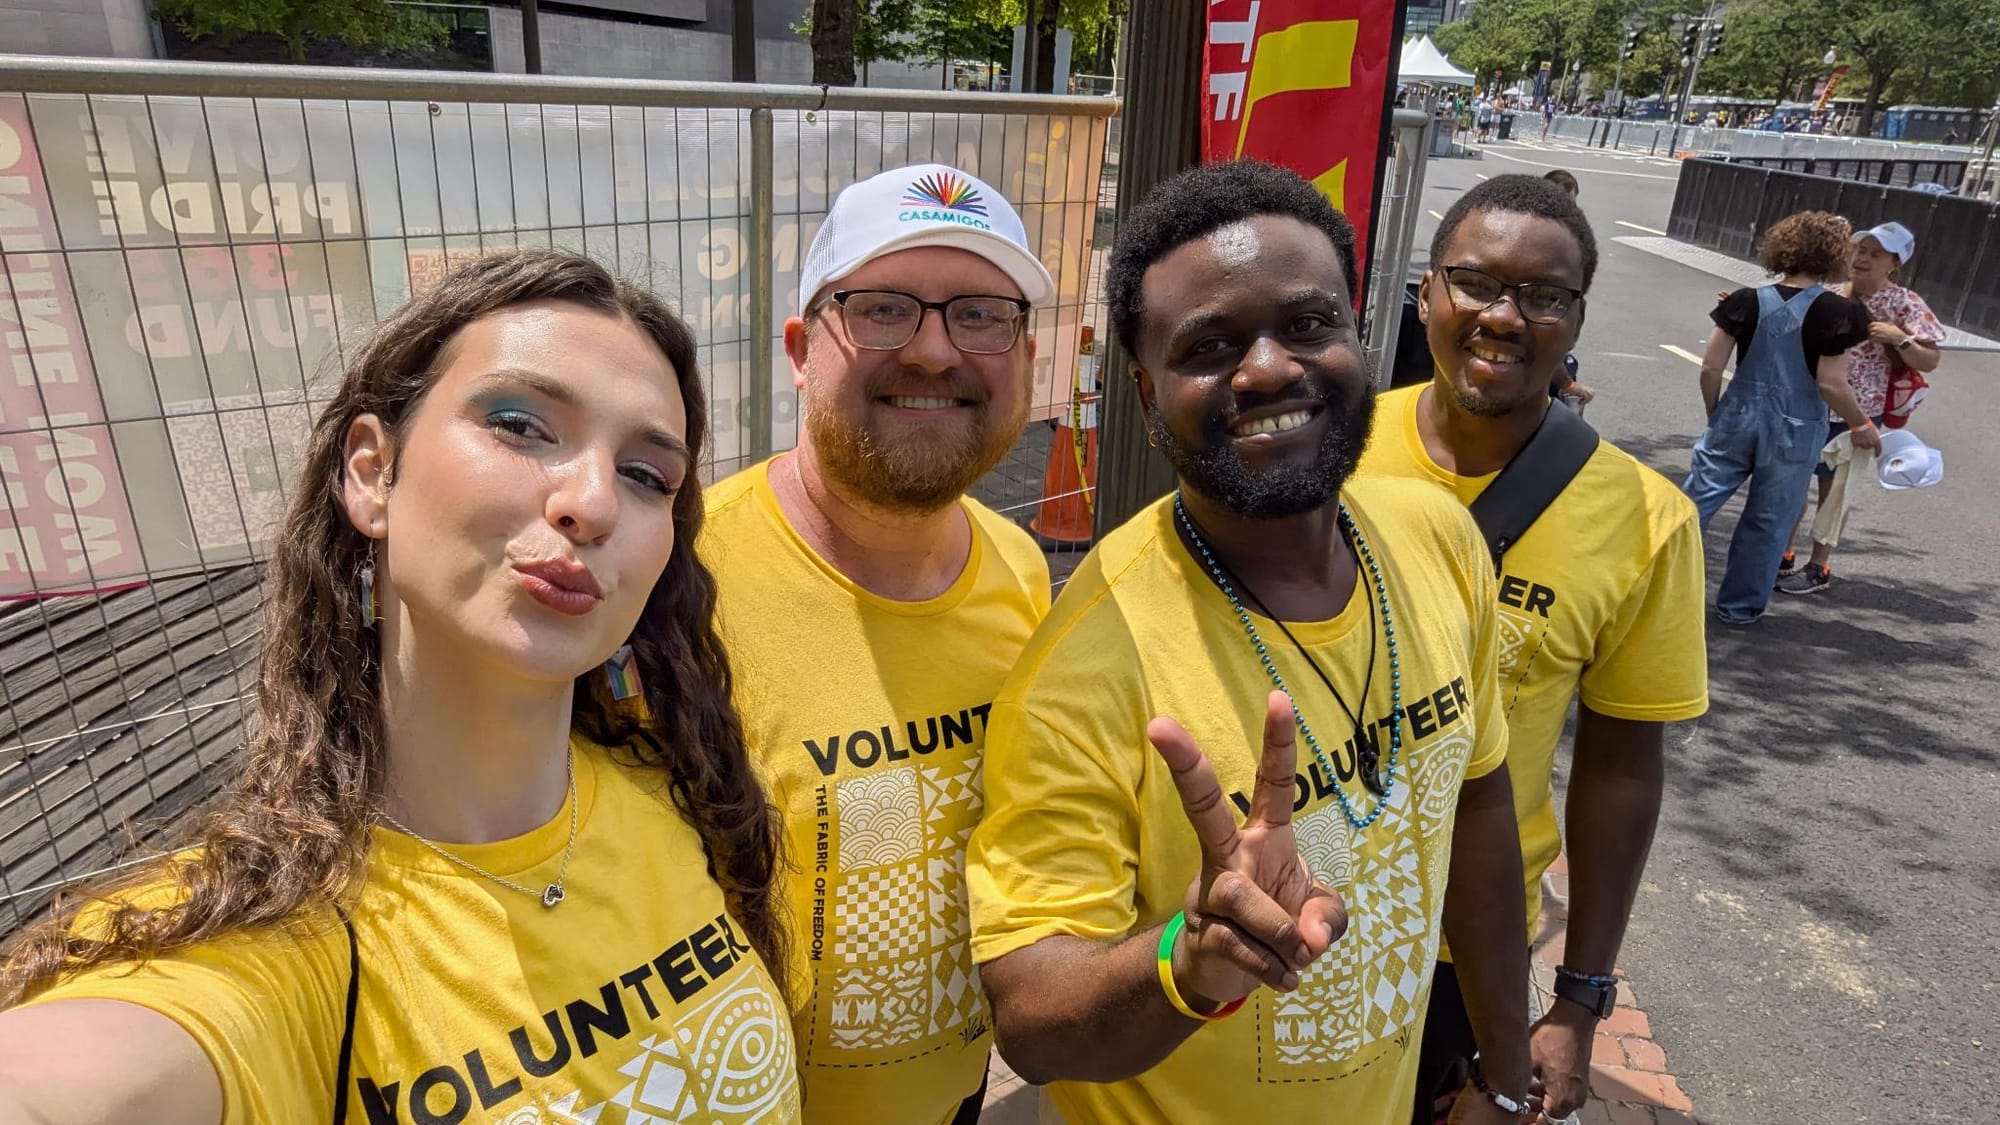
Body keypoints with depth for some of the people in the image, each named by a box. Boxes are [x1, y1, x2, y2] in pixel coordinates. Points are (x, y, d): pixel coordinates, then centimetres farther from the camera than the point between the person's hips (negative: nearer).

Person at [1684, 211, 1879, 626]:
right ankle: (1739, 606, 21)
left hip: (1739, 418, 2)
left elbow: (1711, 367, -3)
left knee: (1693, 503, 8)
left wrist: (1716, 416, 11)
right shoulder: (1836, 311, -10)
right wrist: (1862, 426, 2)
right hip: (1795, 429, -2)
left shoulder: (1748, 301, -2)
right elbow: (1831, 384, -13)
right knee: (1768, 522, 11)